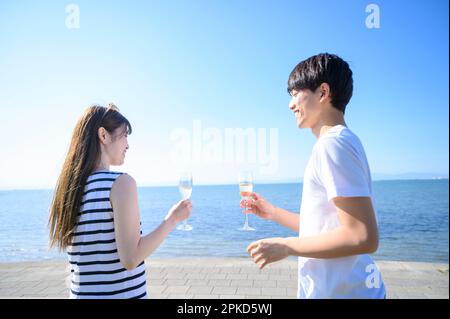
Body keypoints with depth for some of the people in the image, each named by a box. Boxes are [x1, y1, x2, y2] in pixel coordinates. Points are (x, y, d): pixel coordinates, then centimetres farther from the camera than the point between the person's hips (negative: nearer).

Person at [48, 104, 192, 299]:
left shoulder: (69, 186, 4)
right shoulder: (121, 182, -18)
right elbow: (130, 259, -22)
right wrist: (172, 219, -14)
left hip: (81, 293, 7)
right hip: (123, 293, -7)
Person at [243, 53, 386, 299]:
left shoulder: (333, 143, -18)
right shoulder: (343, 141, 11)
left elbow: (363, 237, -24)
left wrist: (286, 246, -17)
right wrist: (272, 212, 17)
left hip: (340, 291, -9)